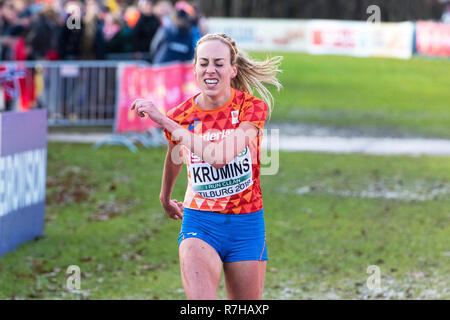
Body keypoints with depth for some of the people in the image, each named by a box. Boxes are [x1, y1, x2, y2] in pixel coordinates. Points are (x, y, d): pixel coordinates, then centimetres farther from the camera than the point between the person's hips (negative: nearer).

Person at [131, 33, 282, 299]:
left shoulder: (253, 107, -10)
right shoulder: (181, 115, -3)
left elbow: (220, 155, -27)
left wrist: (165, 121, -25)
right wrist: (166, 199, 37)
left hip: (246, 225, 0)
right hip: (199, 224, 0)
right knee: (200, 303, -25)